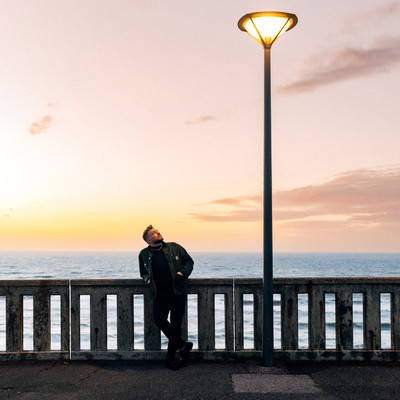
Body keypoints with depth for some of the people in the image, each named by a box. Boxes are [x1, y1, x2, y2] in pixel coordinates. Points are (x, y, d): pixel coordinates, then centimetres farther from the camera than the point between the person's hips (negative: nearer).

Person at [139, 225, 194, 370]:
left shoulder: (174, 247, 7)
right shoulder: (144, 254, 10)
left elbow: (189, 261, 14)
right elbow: (143, 272, 25)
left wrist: (183, 272, -5)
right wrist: (147, 279, 3)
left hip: (178, 292, -1)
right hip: (160, 294, 1)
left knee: (176, 324, 0)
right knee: (159, 319, -20)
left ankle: (171, 358, 15)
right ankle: (182, 345, -2)